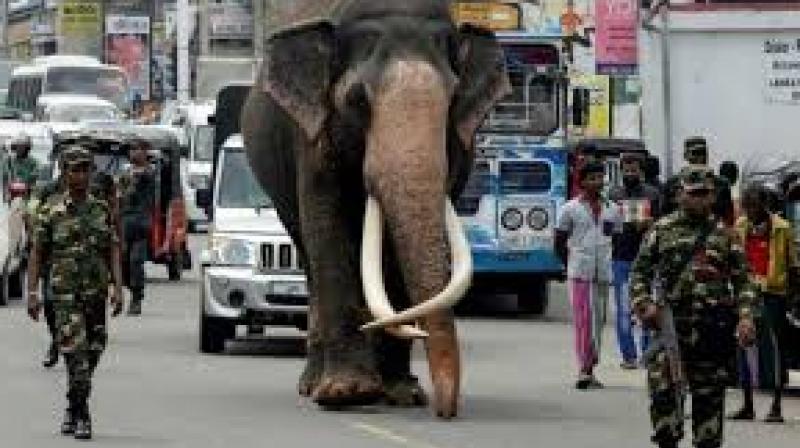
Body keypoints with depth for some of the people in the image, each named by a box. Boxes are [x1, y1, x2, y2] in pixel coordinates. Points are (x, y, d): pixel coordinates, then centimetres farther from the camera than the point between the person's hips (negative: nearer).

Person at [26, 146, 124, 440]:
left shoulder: (101, 209, 8)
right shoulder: (51, 210, -1)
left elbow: (113, 251, 7)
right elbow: (36, 253, 1)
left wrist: (117, 288, -3)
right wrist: (32, 293, -5)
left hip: (96, 292, 4)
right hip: (65, 291, -4)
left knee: (93, 352, 9)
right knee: (75, 352, -13)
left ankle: (73, 407, 28)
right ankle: (81, 418, -13)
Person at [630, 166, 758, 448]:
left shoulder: (725, 235, 11)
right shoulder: (662, 230, 9)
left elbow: (742, 280, 9)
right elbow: (639, 272, 10)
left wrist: (745, 316, -5)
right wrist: (643, 305, -7)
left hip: (714, 328, 1)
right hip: (670, 323, -1)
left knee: (709, 394, 5)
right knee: (664, 389, -10)